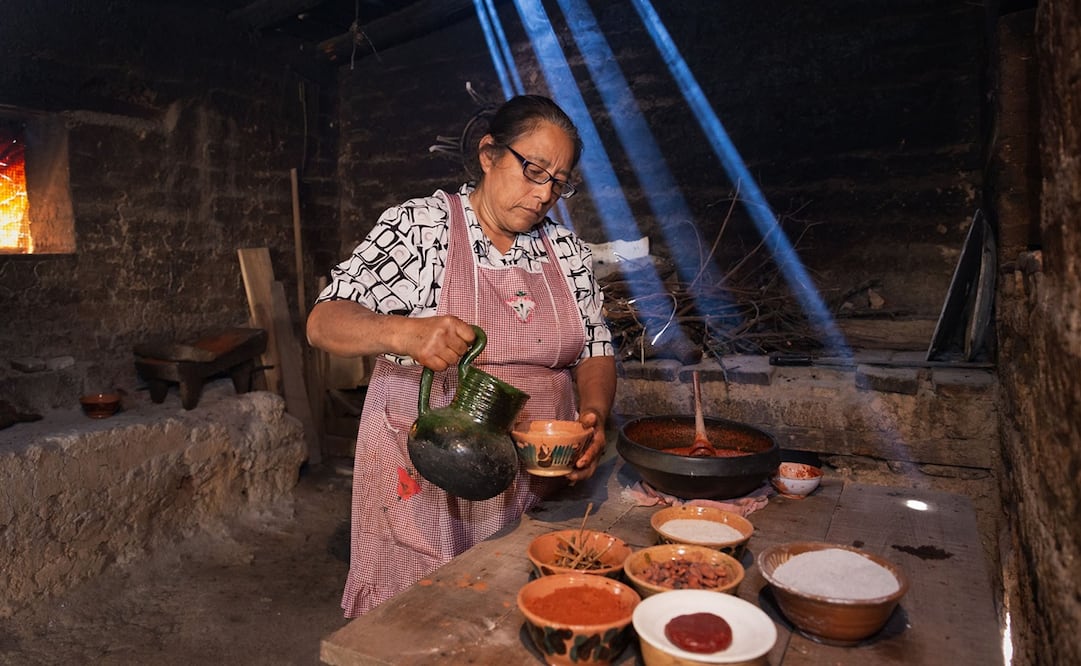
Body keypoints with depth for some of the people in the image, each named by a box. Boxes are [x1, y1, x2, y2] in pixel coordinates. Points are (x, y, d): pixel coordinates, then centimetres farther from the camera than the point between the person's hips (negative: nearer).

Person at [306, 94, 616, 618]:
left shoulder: (566, 249, 5)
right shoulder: (418, 227, -8)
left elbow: (595, 351, 8)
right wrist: (401, 332, -32)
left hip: (537, 486, 4)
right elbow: (323, 323, -12)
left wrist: (593, 417, -12)